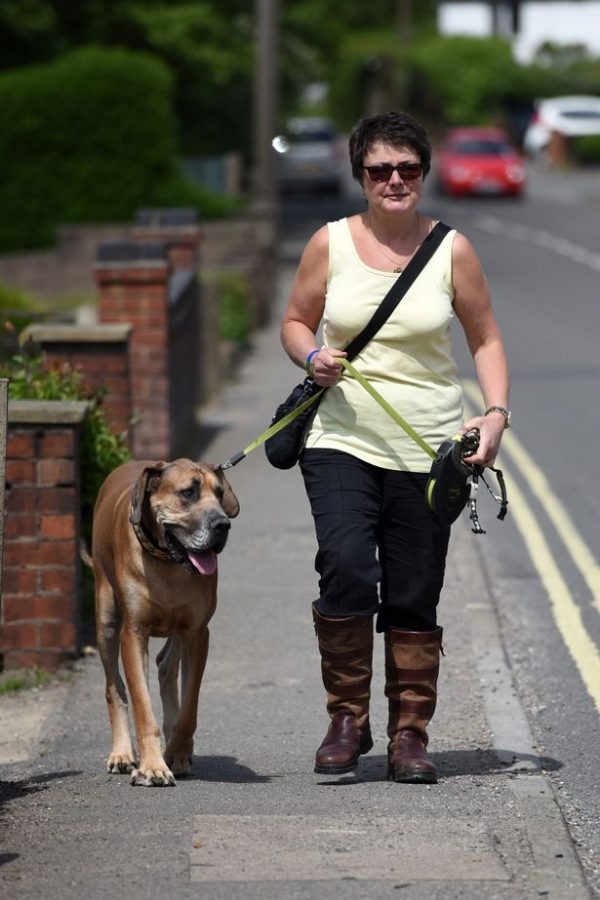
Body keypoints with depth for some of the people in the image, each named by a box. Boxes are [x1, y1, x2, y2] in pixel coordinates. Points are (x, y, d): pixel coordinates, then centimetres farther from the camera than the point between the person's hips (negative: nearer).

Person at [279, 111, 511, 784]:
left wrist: (495, 413, -6)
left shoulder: (451, 250, 3)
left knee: (414, 600, 2)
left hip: (426, 450, 1)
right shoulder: (330, 243, 3)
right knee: (346, 571, -19)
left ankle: (409, 736, 14)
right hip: (342, 443, 0)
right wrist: (312, 357, -9)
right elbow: (295, 321, 14)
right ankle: (346, 718, -3)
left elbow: (485, 339, 9)